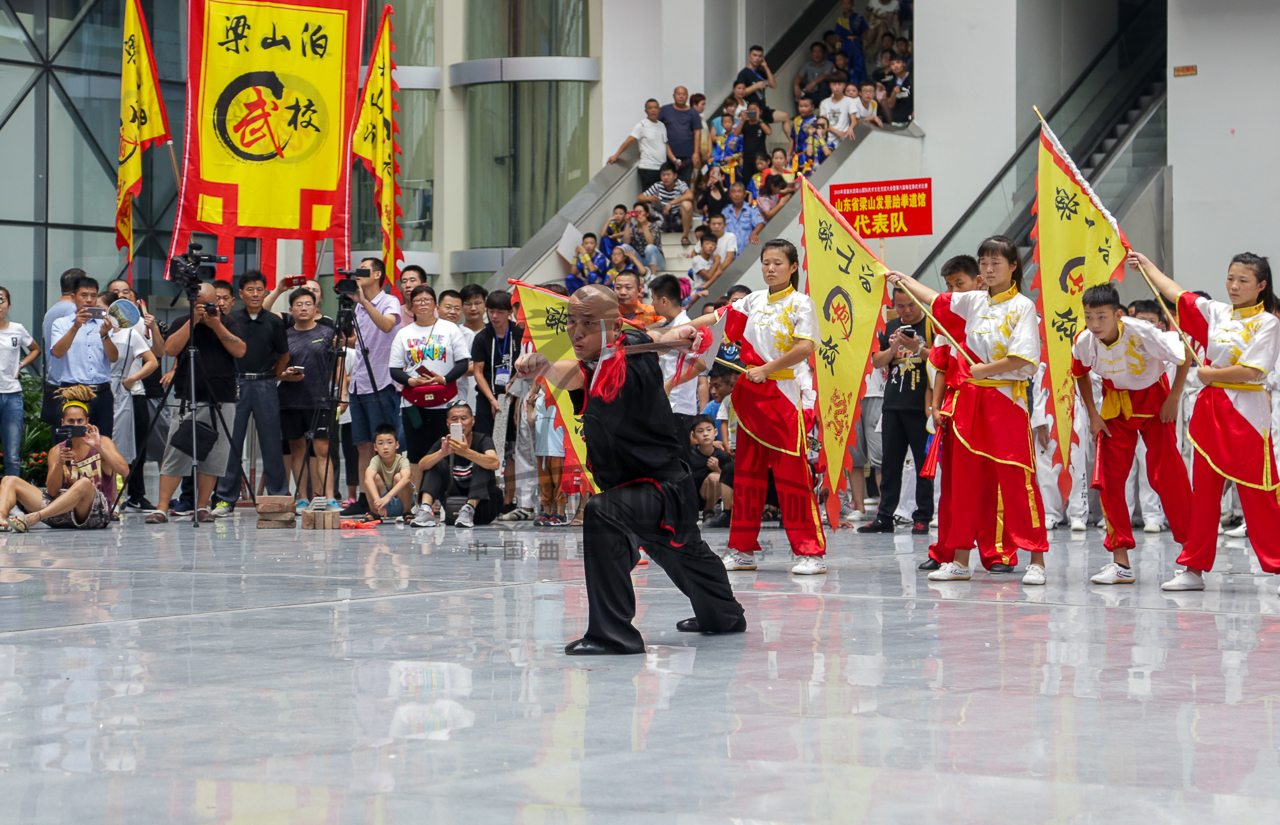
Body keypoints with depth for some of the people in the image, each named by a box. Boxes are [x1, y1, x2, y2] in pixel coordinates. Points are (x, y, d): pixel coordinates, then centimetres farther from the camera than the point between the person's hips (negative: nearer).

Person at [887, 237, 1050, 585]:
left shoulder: (1022, 306, -7)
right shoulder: (972, 302, 11)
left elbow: (1023, 357, -16)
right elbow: (935, 300, 26)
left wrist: (985, 369, -13)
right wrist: (905, 280, 30)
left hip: (1006, 399, -6)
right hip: (969, 398, 6)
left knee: (1017, 478, -9)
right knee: (965, 478, 9)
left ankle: (1036, 561, -6)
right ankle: (959, 560, 16)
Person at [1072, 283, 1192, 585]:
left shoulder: (1142, 333, -30)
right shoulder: (1084, 342, -17)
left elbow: (1185, 356, -17)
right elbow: (1081, 375, 6)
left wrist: (1173, 399, -15)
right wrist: (1093, 414, -1)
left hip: (1153, 401, -4)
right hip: (1116, 404, 4)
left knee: (1166, 474, -11)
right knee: (1110, 478, -2)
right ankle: (1120, 562, 3)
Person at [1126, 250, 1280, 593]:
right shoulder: (1217, 313, 11)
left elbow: (1251, 371, -17)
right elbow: (1176, 293, 22)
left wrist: (1209, 374, -7)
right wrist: (1146, 265, 28)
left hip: (1246, 413, -6)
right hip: (1209, 409, 6)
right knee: (1204, 491, 10)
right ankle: (1194, 568, 15)